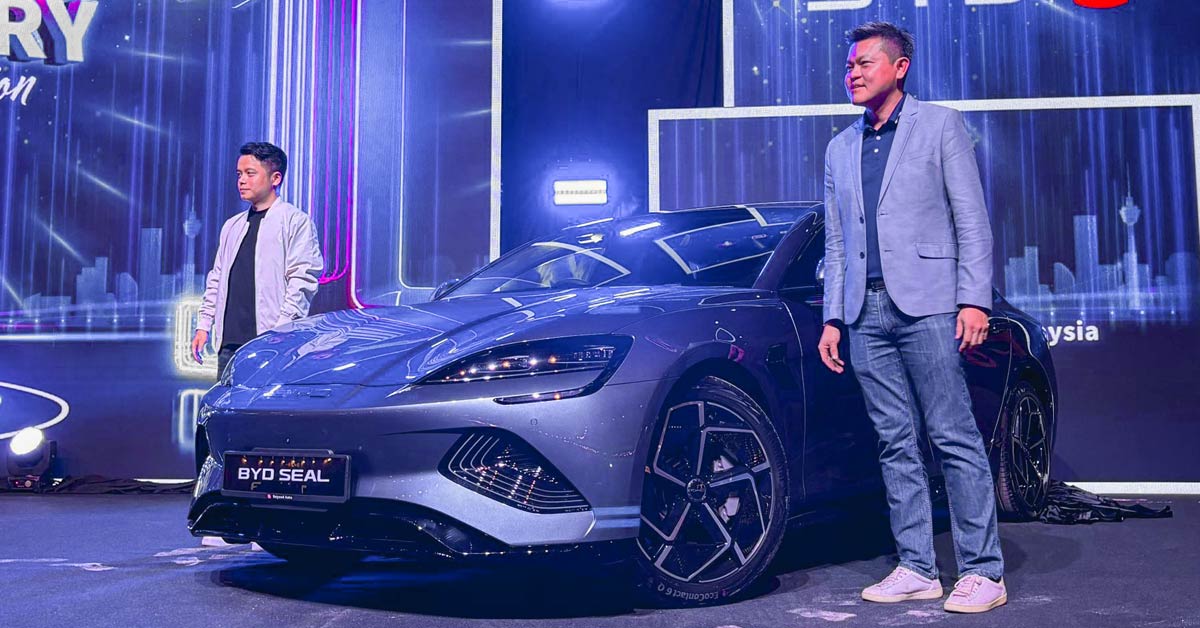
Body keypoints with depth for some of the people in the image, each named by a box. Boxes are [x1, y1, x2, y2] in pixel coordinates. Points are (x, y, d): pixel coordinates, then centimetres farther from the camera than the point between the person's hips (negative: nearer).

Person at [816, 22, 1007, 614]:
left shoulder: (940, 125, 5)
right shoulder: (839, 148, 19)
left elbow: (972, 219, -1)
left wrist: (974, 300, -11)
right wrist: (832, 317, 12)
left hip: (927, 306, -5)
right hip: (867, 314, 5)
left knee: (955, 440, -4)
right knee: (895, 445, 6)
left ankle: (982, 571, 2)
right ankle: (917, 569, 12)